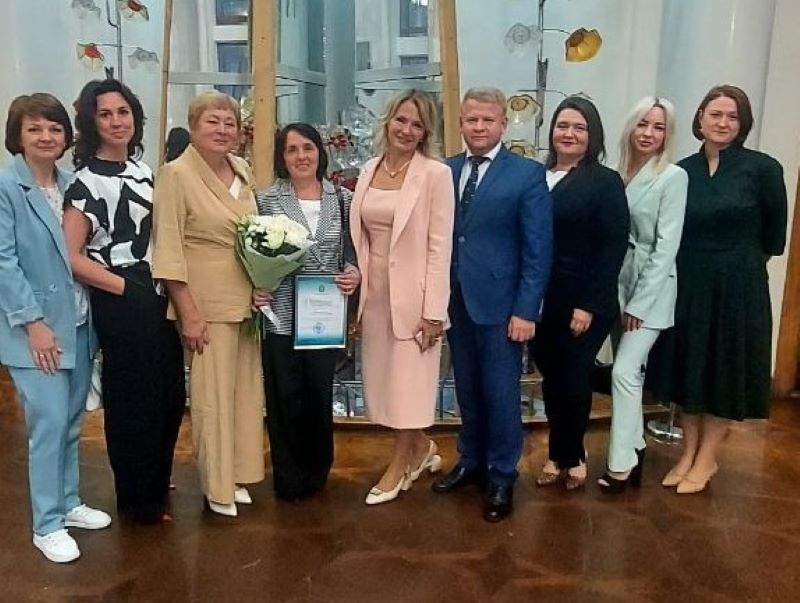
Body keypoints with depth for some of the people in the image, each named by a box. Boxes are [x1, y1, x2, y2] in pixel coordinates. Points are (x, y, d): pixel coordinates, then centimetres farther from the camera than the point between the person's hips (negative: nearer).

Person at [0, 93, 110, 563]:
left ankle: (69, 503, 31)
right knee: (50, 422, -4)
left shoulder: (71, 183, 7)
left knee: (72, 419, 14)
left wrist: (90, 311, 6)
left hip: (79, 321, 6)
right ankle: (47, 525, 11)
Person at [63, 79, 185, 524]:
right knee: (134, 400, 5)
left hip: (157, 297, 8)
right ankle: (138, 500, 24)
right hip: (121, 304, -7)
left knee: (170, 395, 16)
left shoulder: (141, 169, 10)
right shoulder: (87, 181, -12)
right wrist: (127, 288, -15)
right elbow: (71, 256, -17)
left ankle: (155, 483, 37)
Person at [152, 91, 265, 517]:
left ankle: (238, 474, 29)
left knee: (247, 390, 12)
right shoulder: (176, 174, -11)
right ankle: (217, 486, 20)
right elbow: (168, 249, -13)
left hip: (247, 300, 6)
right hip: (207, 303, -6)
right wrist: (188, 313, -16)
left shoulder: (242, 170, 8)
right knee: (212, 395, 3)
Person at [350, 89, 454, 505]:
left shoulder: (435, 174, -10)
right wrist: (357, 284, 8)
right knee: (385, 380, 14)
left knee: (408, 381, 6)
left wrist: (433, 310, -15)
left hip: (412, 294, -6)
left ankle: (400, 465, 25)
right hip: (374, 292, 6)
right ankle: (421, 449, 36)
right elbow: (362, 236, 11)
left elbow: (439, 246, -13)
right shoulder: (369, 170, 8)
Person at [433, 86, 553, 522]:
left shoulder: (528, 174, -6)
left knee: (500, 393, 6)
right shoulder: (445, 171, 6)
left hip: (500, 304, -4)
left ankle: (502, 477, 23)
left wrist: (526, 310, -13)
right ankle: (471, 461, 34)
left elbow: (538, 250, -8)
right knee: (467, 390, 16)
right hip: (455, 301, 4)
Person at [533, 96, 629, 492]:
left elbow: (613, 248, -10)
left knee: (573, 380, 7)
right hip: (541, 299, 4)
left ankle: (565, 456, 28)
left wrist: (589, 306, -15)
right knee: (551, 379, 12)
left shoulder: (606, 182, -5)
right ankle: (565, 455, 30)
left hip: (583, 302, -4)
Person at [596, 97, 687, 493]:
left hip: (651, 289, -6)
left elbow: (667, 245, -13)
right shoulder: (619, 174, 6)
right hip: (618, 284, 6)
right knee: (629, 371, 13)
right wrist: (621, 295, 4)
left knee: (625, 372, -9)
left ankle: (621, 463, 3)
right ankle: (635, 448, 28)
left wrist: (640, 303, -15)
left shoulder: (673, 177, -10)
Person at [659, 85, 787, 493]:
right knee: (687, 367, 10)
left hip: (737, 285, -3)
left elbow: (774, 230, 3)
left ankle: (706, 460, 21)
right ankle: (689, 453, 26)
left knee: (726, 370, 7)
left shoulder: (763, 168, -7)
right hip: (687, 283, 3)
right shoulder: (682, 170, 1)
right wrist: (695, 261, 4)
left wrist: (742, 258, 12)